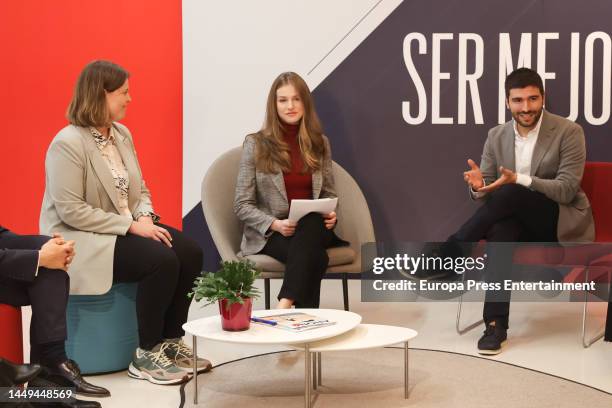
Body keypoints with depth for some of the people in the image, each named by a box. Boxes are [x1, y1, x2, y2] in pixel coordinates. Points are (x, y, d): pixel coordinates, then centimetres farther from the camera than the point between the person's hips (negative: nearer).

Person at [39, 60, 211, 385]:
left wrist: (145, 217, -9)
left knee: (190, 252, -12)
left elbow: (139, 189, 13)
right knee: (162, 260, -27)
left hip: (124, 230, 8)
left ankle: (170, 341, 2)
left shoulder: (122, 134, 8)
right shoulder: (68, 143, -18)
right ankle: (146, 356, -12)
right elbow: (71, 211, -23)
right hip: (81, 239, -8)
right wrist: (131, 225, -23)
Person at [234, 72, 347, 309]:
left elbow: (329, 194, 18)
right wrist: (275, 224, -18)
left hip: (313, 228, 3)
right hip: (268, 234, -3)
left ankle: (284, 306, -43)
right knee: (315, 256, -36)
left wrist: (331, 215, -6)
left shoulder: (319, 142, 11)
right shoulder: (256, 144, 0)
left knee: (313, 224, -37)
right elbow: (242, 205, -1)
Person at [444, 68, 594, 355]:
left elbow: (566, 191, -17)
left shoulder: (568, 132, -10)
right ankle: (496, 323, -35)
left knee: (511, 195, -32)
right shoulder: (496, 136, 4)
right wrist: (478, 185, -23)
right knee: (501, 228, -34)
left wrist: (518, 180, -30)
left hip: (563, 222, -4)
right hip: (520, 220, 4)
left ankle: (448, 254, -23)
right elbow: (488, 191, 4)